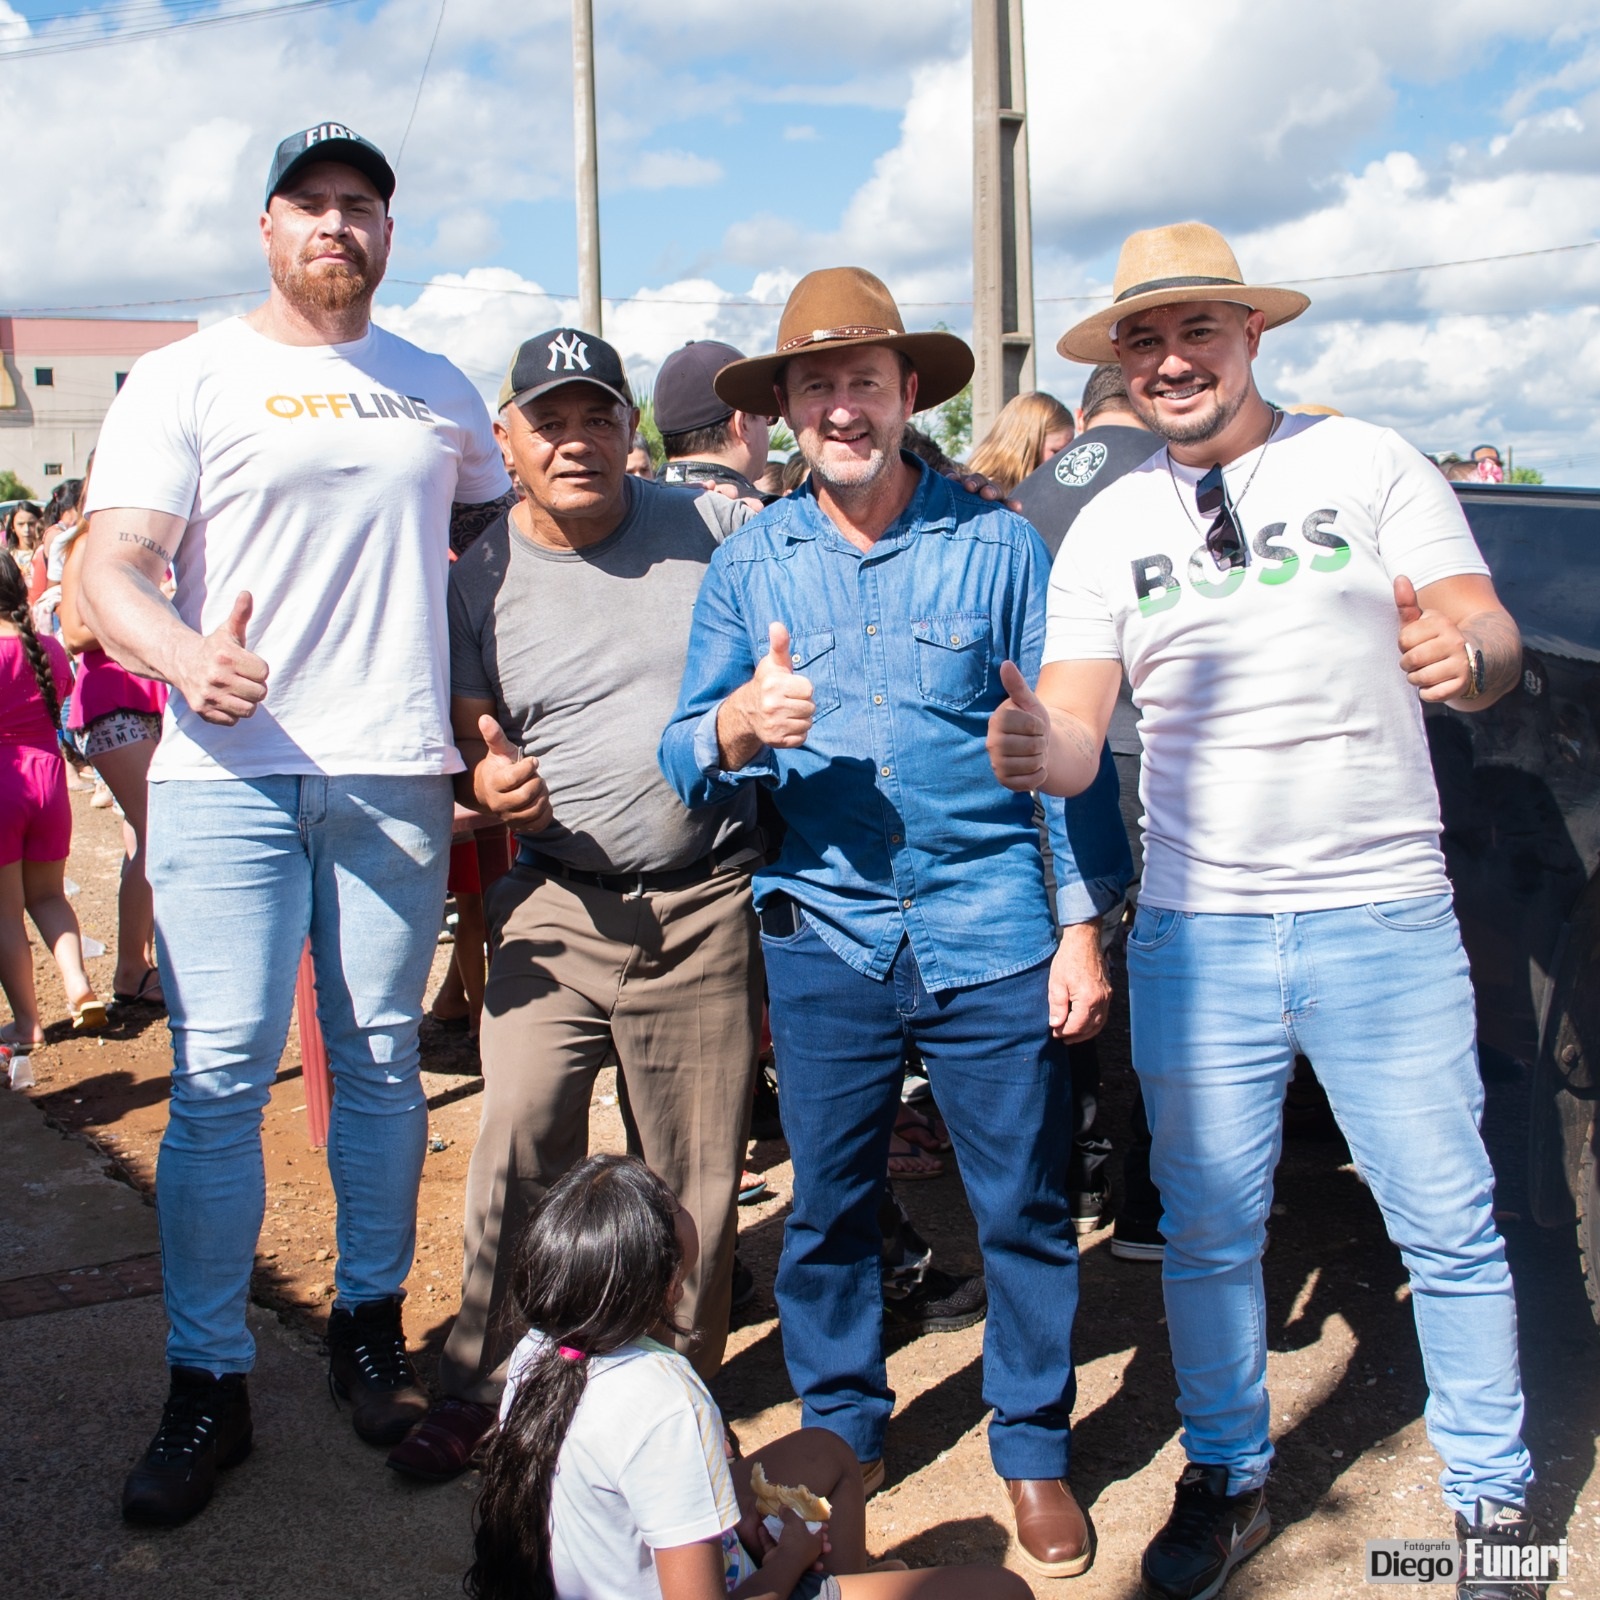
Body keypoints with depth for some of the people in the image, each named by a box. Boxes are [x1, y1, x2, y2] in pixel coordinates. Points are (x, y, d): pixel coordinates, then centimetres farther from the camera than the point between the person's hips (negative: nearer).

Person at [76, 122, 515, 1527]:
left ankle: (371, 1324, 23)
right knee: (221, 1073, -4)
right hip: (228, 773, -3)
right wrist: (183, 655, -27)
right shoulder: (187, 380, 4)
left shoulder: (439, 393, 15)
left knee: (383, 1060, 8)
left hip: (397, 775, 3)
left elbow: (500, 536, 29)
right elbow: (110, 573, -5)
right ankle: (208, 1382, 7)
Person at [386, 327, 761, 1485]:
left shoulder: (713, 530, -1)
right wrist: (487, 783, -13)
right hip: (558, 901, 1)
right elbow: (470, 744, 10)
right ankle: (484, 1391, 16)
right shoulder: (478, 581, 4)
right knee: (521, 1143, -4)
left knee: (697, 1178, 6)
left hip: (705, 908, -1)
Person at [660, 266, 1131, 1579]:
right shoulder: (748, 562, 7)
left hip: (989, 933, -1)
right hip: (825, 938, 2)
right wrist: (739, 724, -18)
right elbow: (686, 757, 5)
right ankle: (843, 1433, 32)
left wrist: (1082, 922, -1)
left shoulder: (997, 544, 2)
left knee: (1025, 1204, 6)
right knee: (827, 1206, 11)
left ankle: (1035, 1447, 26)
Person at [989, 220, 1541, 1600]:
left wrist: (1464, 654, -30)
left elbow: (1493, 644, -6)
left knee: (1448, 1225, 7)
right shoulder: (1109, 527, 6)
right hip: (1196, 929, 2)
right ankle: (1228, 1481, 32)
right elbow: (1078, 730, 1)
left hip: (1382, 917, -2)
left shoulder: (1370, 464, 0)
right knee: (1208, 1229, 12)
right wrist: (1038, 750, -23)